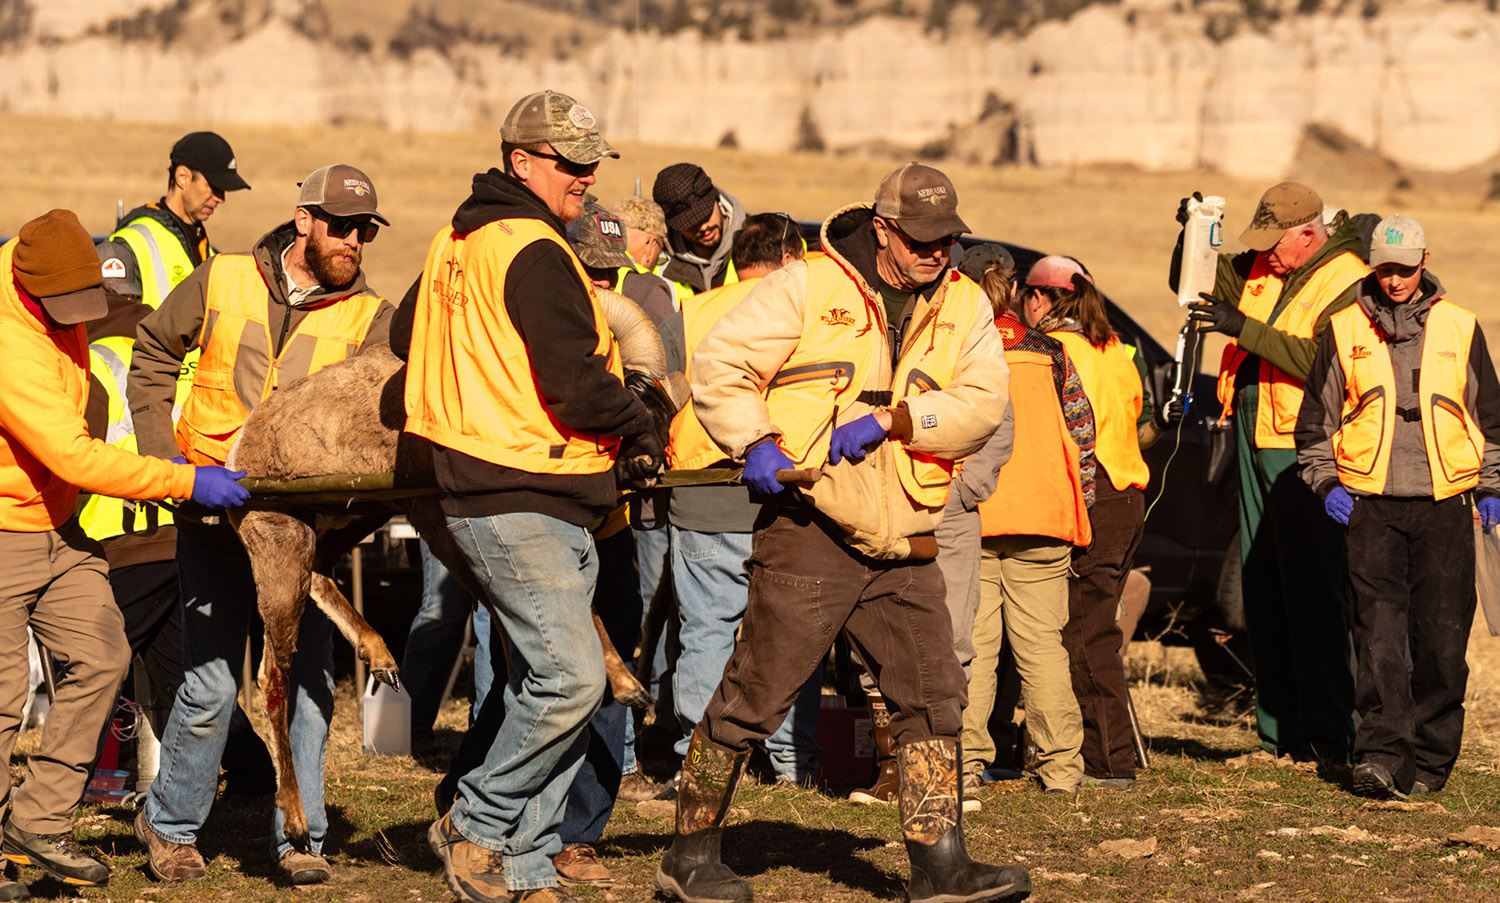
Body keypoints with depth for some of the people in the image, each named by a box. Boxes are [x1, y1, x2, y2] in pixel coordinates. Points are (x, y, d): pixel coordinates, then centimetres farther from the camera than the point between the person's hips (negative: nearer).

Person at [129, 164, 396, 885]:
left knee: (307, 676, -4)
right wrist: (159, 453, 5)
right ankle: (170, 824, 19)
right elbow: (153, 353, 15)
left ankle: (298, 839, 7)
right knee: (211, 682, -2)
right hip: (213, 510, -1)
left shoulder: (370, 318, 1)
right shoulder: (222, 283, 2)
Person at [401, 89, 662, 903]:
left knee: (550, 682, 10)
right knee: (571, 675, -13)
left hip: (486, 490, 11)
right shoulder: (533, 253, -15)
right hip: (520, 503, -11)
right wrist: (641, 437, -2)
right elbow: (578, 384, -20)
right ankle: (476, 827, -1)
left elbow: (407, 337, 30)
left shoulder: (456, 242, 16)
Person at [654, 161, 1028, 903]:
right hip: (810, 528, -5)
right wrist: (754, 441, -17)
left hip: (902, 547, 5)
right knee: (754, 695, -3)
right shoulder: (808, 287, -3)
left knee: (932, 694, 1)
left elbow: (982, 404, -2)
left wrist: (892, 418, -15)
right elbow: (719, 364, -3)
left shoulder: (963, 306, 10)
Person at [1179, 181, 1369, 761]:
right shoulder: (1262, 268, 12)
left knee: (1312, 595, -9)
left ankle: (1328, 739, -5)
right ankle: (1277, 734, 16)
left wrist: (1244, 328, -24)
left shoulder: (1348, 284, -11)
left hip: (1304, 452, -8)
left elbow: (1321, 361, -23)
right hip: (1254, 439, 8)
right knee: (1261, 591, 10)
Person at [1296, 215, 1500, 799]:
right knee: (1379, 631, -11)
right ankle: (1380, 756, -15)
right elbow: (1315, 418, 14)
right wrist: (1325, 482, 1)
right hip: (1369, 505, -1)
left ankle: (1429, 759, 9)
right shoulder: (1344, 330, 7)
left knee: (1441, 635, 0)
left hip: (1444, 505, 1)